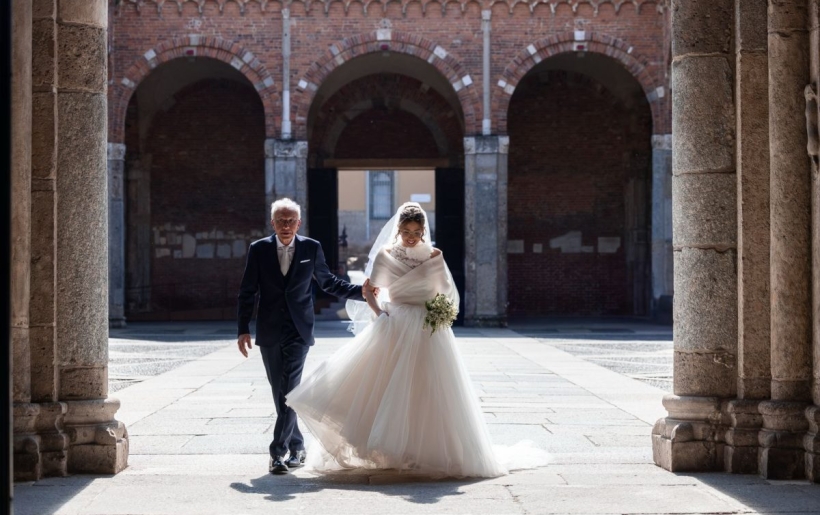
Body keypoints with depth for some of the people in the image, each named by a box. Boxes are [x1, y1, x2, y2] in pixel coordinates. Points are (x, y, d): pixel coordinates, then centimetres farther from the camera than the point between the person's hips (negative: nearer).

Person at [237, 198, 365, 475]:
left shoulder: (311, 248, 2)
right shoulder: (258, 250, 2)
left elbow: (328, 282, 13)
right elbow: (247, 293, 3)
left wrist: (361, 291, 1)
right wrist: (243, 330, -3)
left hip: (299, 331, -2)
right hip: (269, 332, 2)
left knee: (288, 390, -12)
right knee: (280, 392, 8)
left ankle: (279, 451, -11)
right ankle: (296, 446, 23)